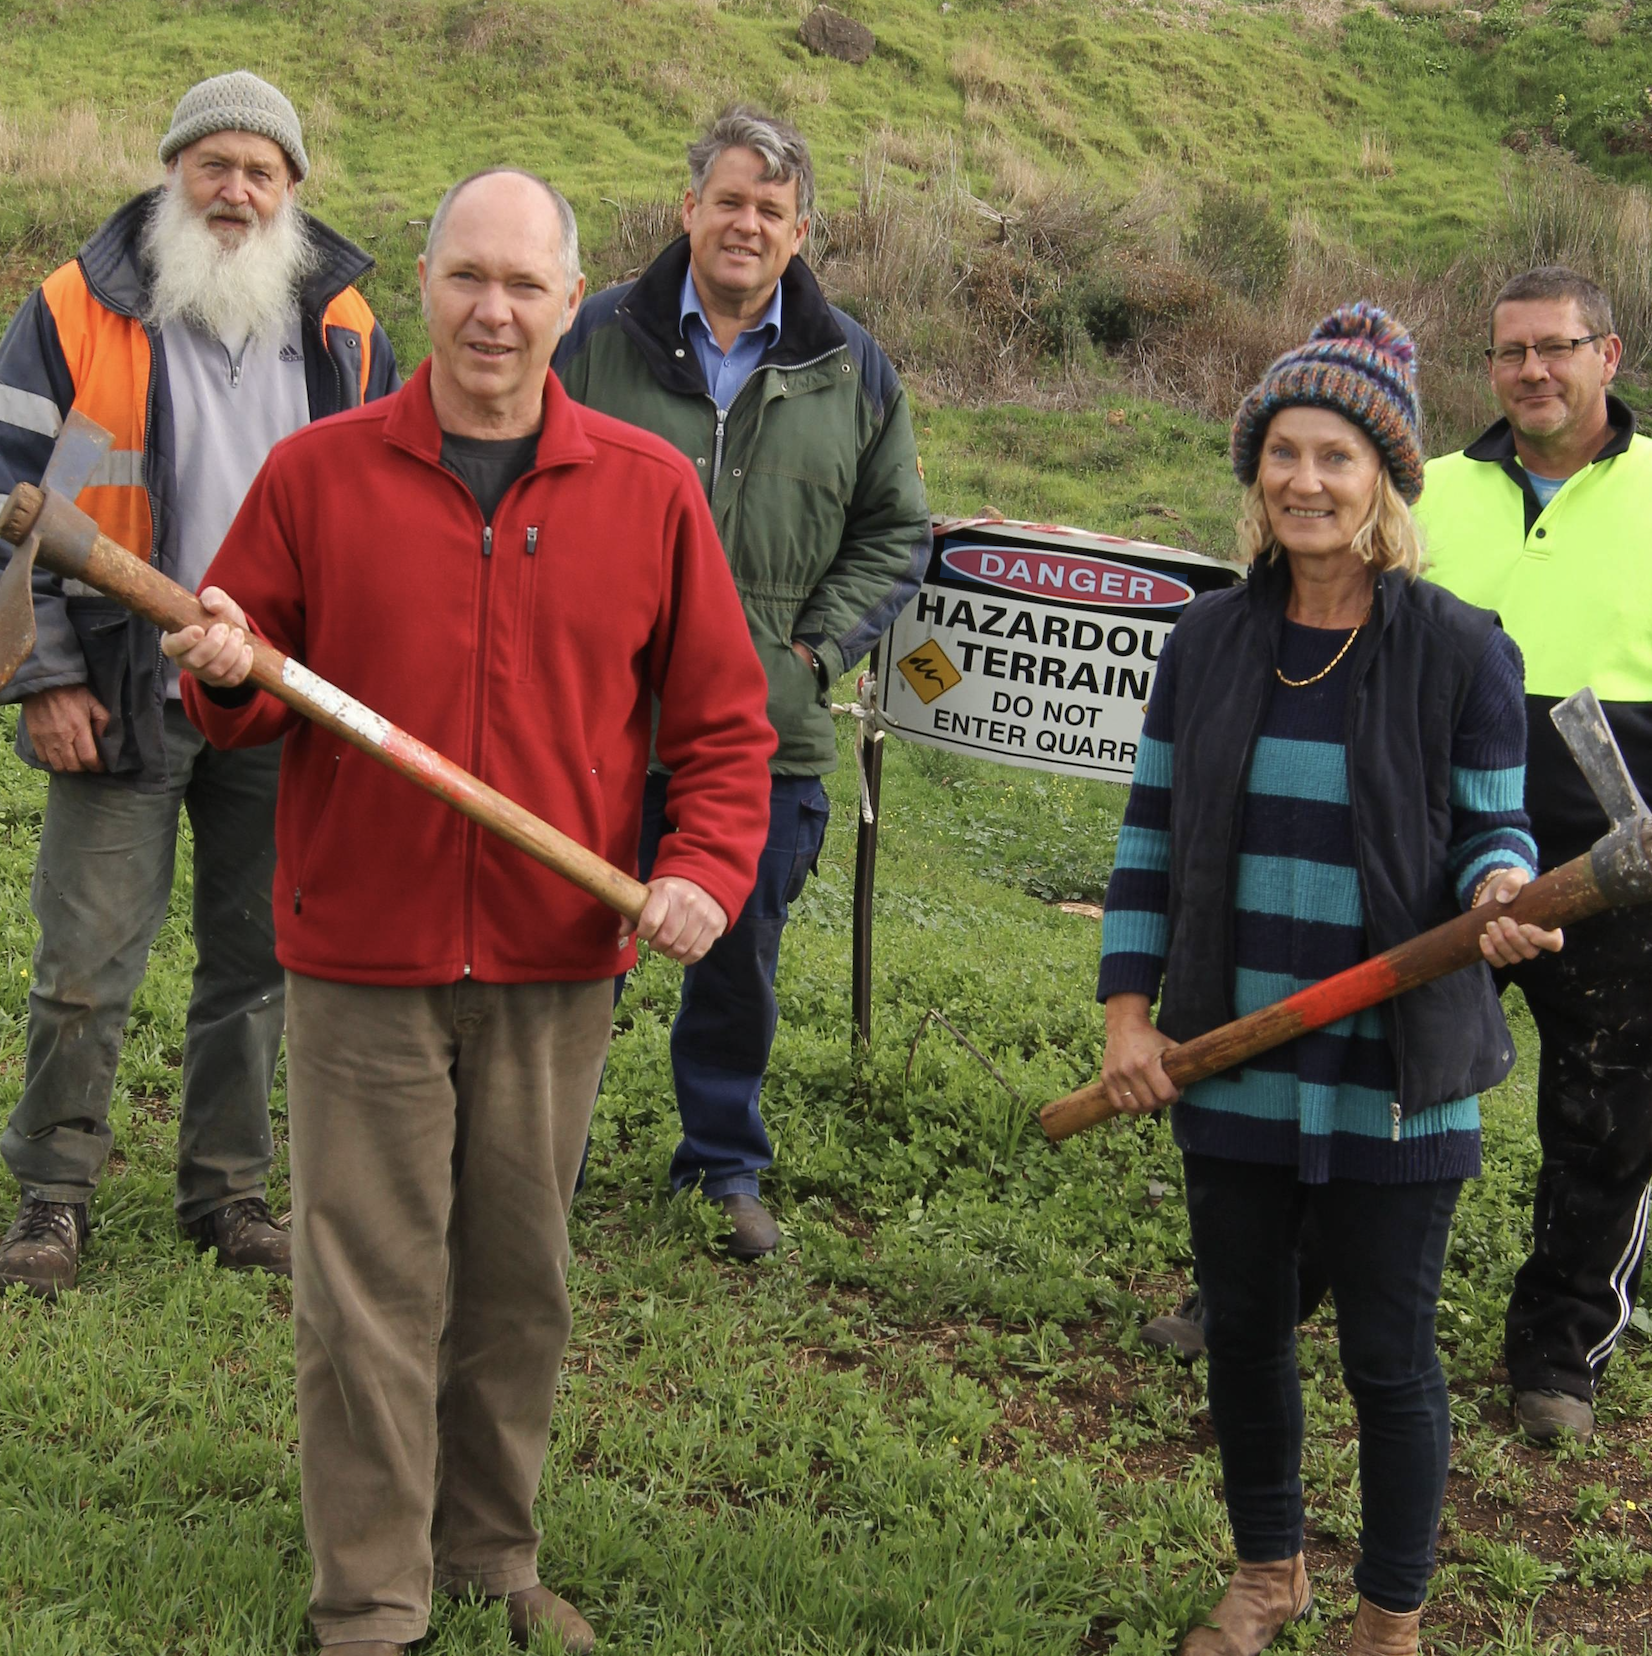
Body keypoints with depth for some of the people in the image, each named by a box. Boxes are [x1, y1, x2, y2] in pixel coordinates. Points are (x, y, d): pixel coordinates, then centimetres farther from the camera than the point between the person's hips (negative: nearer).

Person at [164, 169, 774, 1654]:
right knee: (369, 1294, 2)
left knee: (520, 1284, 13)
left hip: (557, 969, 1)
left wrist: (706, 870, -10)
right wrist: (228, 677, -15)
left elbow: (723, 721, 5)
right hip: (361, 965, -1)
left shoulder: (648, 488, 2)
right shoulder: (315, 473, 0)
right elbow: (242, 697, 8)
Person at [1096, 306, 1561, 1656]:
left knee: (1390, 1357, 7)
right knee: (1244, 1329, 17)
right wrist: (1130, 1012, 2)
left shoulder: (1460, 651, -8)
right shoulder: (1210, 642, 2)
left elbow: (1490, 825, 0)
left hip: (1395, 1076, -3)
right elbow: (1154, 835, 7)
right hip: (1236, 1067, 4)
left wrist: (1500, 895, -24)